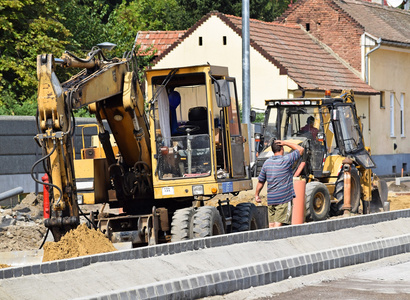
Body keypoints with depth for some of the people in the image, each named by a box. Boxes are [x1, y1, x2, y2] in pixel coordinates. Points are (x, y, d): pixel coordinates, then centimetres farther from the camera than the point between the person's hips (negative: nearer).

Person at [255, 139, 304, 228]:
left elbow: (261, 181, 11)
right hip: (283, 199, -5)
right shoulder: (286, 160, -10)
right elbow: (301, 149, 0)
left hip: (270, 199, 5)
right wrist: (285, 143, 0)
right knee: (278, 223, -8)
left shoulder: (267, 163, 6)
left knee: (271, 224, 8)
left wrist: (256, 195, 24)